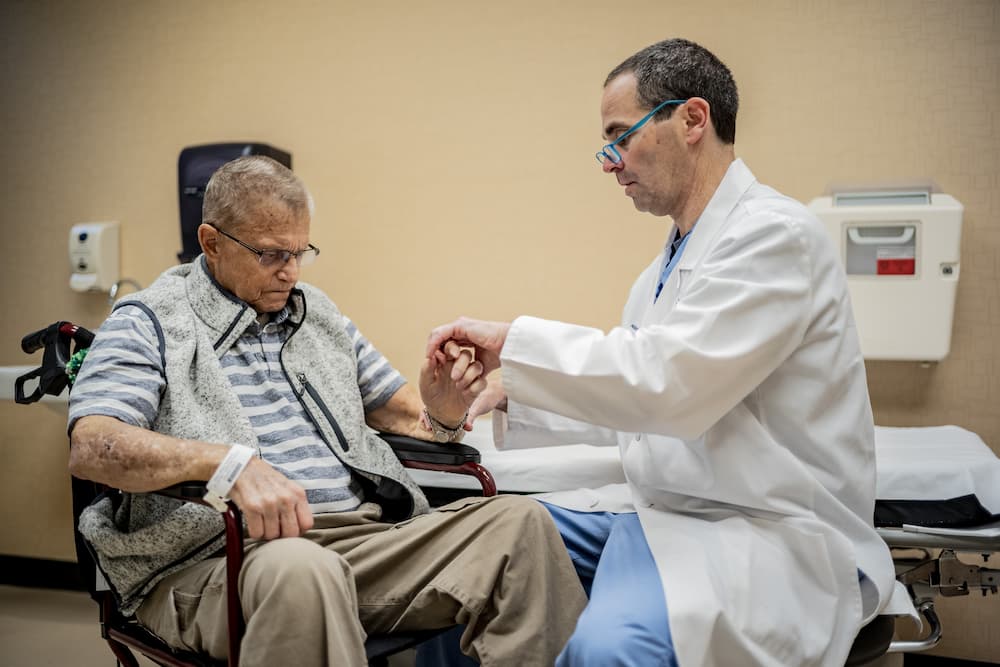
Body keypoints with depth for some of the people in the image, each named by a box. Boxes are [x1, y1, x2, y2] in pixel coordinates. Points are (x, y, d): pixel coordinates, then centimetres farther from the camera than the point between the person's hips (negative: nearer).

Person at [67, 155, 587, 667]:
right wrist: (229, 462, -28)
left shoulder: (319, 313, 23)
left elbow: (402, 414, 27)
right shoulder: (150, 322, 5)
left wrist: (440, 414, 1)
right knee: (302, 569, -41)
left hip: (364, 536, 6)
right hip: (213, 561, -5)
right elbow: (90, 448, -12)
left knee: (519, 521, -15)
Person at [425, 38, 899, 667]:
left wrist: (514, 340, -17)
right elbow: (626, 400, 19)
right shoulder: (675, 255, 14)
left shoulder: (775, 232, -15)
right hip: (664, 509, 9)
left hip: (771, 532, -9)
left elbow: (665, 382, -25)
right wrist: (506, 394, 8)